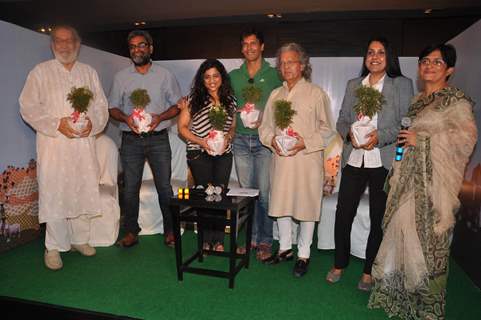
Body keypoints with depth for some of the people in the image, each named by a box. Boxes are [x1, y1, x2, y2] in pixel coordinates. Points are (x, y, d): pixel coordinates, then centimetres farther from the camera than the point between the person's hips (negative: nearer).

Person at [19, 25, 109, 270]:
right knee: (54, 195, -2)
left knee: (84, 192, 7)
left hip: (84, 145, 3)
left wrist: (92, 123, -9)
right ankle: (54, 247, 11)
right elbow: (28, 107, -1)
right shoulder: (40, 72, 6)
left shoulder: (89, 72, 15)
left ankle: (80, 239, 23)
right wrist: (57, 124, -15)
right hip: (54, 145, -3)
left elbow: (101, 106, 11)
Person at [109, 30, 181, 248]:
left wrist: (160, 117, -13)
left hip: (158, 138, -1)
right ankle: (131, 232, 19)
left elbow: (177, 105, 5)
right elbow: (113, 107, 10)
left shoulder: (165, 75, 5)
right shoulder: (121, 77, 10)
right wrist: (126, 118, -11)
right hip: (131, 139, 2)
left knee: (164, 186, 1)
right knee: (130, 187, 5)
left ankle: (170, 230, 15)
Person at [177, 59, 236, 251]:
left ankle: (219, 240, 15)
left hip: (224, 154, 2)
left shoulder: (230, 100, 8)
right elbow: (182, 127, 0)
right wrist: (201, 142, -12)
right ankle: (207, 240, 18)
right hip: (199, 154, -2)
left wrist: (228, 137, -6)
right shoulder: (194, 99, -1)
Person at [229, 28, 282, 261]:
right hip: (241, 139, 4)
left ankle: (265, 241, 11)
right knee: (245, 192, 8)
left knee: (264, 193, -3)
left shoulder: (274, 75, 3)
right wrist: (240, 111, -1)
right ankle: (251, 238, 21)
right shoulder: (233, 76, 13)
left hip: (264, 140, -3)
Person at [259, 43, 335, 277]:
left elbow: (327, 129, -3)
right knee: (281, 204, 11)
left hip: (307, 159, -4)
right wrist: (272, 140, -6)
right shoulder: (275, 95, 14)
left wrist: (306, 143, -16)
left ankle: (303, 255, 20)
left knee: (306, 206, 3)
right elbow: (265, 126, 14)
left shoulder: (316, 94, -1)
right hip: (280, 159, 5)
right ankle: (285, 249, 30)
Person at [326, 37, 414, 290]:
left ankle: (369, 272, 23)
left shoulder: (402, 84, 5)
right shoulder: (353, 85, 15)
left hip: (384, 161, -2)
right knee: (343, 213, 2)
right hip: (354, 160, 3)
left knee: (379, 218, 6)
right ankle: (339, 264, 22)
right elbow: (341, 120, 13)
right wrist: (350, 133, -9)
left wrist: (380, 136, -17)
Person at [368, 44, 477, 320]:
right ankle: (403, 295, 26)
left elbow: (466, 137, -15)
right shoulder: (418, 100, 17)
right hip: (411, 178, 7)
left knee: (428, 238, -2)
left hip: (435, 181, -6)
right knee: (404, 231, 9)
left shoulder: (457, 100, -4)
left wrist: (421, 139, -15)